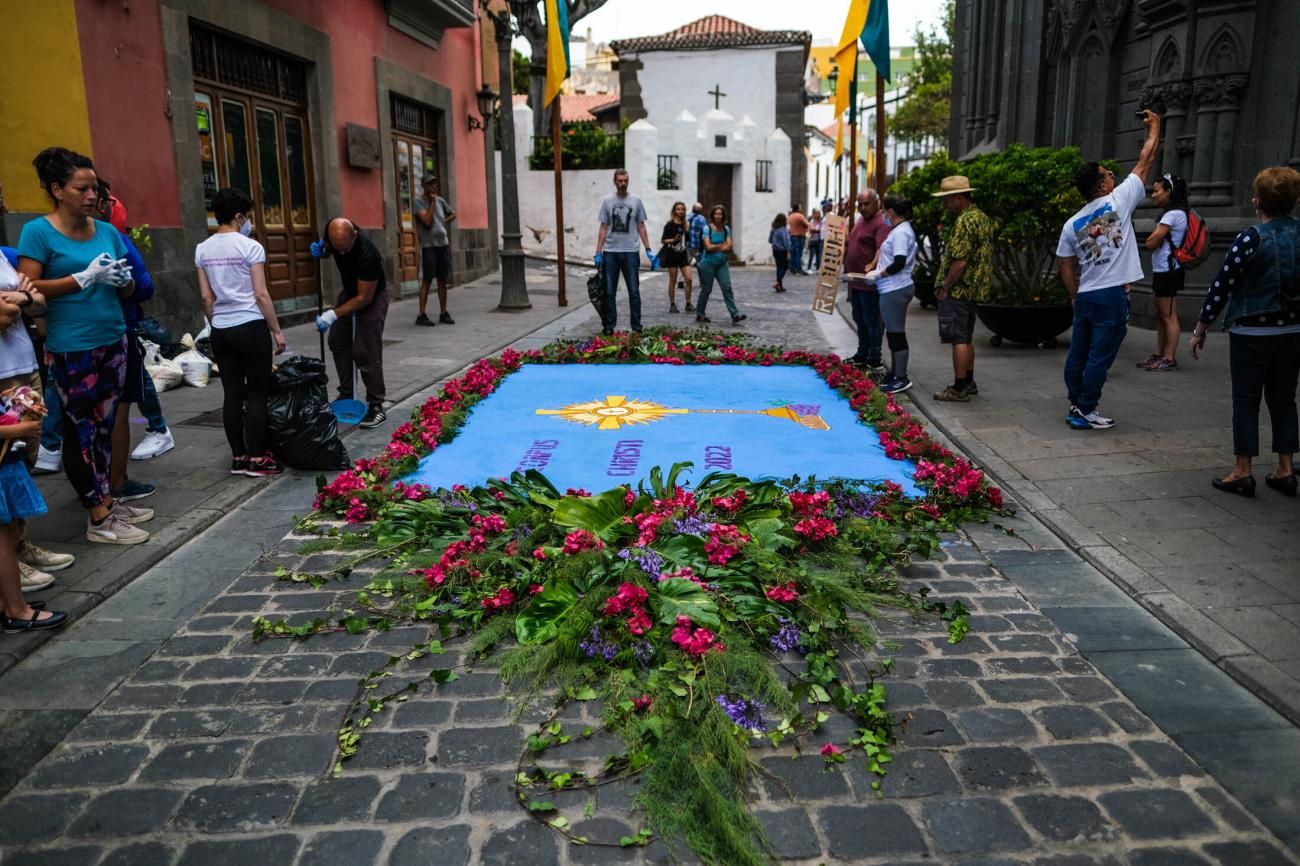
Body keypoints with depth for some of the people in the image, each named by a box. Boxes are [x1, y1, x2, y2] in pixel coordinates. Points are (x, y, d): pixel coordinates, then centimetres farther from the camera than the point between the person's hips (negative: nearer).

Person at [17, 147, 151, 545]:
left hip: (113, 340, 6)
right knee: (81, 429, 0)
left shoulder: (107, 231, 9)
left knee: (105, 425, 12)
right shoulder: (38, 232, -7)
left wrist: (123, 280, -7)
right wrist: (85, 278, -17)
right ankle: (99, 519, 3)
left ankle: (106, 499, 22)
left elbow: (128, 291, 16)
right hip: (71, 348, -6)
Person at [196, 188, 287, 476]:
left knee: (232, 394, 10)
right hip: (250, 327, -5)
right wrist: (276, 330, -4)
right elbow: (261, 294, -11)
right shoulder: (250, 246, -9)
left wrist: (217, 325, 19)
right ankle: (257, 459, 4)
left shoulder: (202, 250, 7)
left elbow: (206, 297, 8)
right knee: (256, 394, 1)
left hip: (221, 330, 6)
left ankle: (238, 457, 16)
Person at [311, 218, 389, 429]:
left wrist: (334, 314, -33)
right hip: (350, 291, 7)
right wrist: (320, 251, -17)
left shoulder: (367, 254, -37)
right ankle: (346, 395, 21)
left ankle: (376, 407, -6)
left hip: (372, 296, -7)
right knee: (338, 341, 9)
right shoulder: (332, 235, -19)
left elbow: (365, 298, -30)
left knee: (365, 352, -13)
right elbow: (327, 250, 7)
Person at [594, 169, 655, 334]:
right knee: (609, 292, 5)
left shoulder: (636, 201, 4)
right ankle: (609, 326, 13)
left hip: (631, 252, 0)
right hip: (611, 252, 0)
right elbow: (603, 228, 4)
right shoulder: (607, 201, 4)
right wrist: (598, 253, -2)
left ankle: (636, 327, 9)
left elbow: (641, 227, 7)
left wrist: (648, 250, 0)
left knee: (634, 291, 2)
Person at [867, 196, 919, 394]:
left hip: (895, 290, -11)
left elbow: (899, 263, -22)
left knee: (896, 333, -5)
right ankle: (895, 374, 25)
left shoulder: (901, 232, -16)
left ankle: (901, 378, 0)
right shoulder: (900, 230, 16)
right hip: (893, 289, 11)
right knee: (893, 333, 16)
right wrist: (877, 270, 15)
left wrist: (878, 274, -11)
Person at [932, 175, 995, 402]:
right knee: (966, 338, 17)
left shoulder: (964, 221, -18)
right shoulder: (982, 218, 14)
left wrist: (945, 286, -14)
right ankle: (969, 383, 26)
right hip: (974, 289, 10)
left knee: (959, 340, -5)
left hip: (958, 290, -10)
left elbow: (960, 261, -24)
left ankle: (959, 389, 0)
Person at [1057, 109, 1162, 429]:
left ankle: (1076, 403, 20)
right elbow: (1145, 161, 4)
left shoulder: (1071, 224, 6)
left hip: (1085, 297, 5)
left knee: (1078, 353, 12)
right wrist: (1154, 127, 18)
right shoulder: (1119, 201, -6)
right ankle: (1085, 411, -1)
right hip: (1112, 295, -5)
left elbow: (1066, 266, 7)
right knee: (1099, 356, -2)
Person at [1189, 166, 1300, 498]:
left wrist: (1200, 329, -6)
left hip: (1251, 333, -5)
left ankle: (1242, 473, 5)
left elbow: (1222, 286, -13)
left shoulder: (1251, 238, -14)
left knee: (1246, 402, 3)